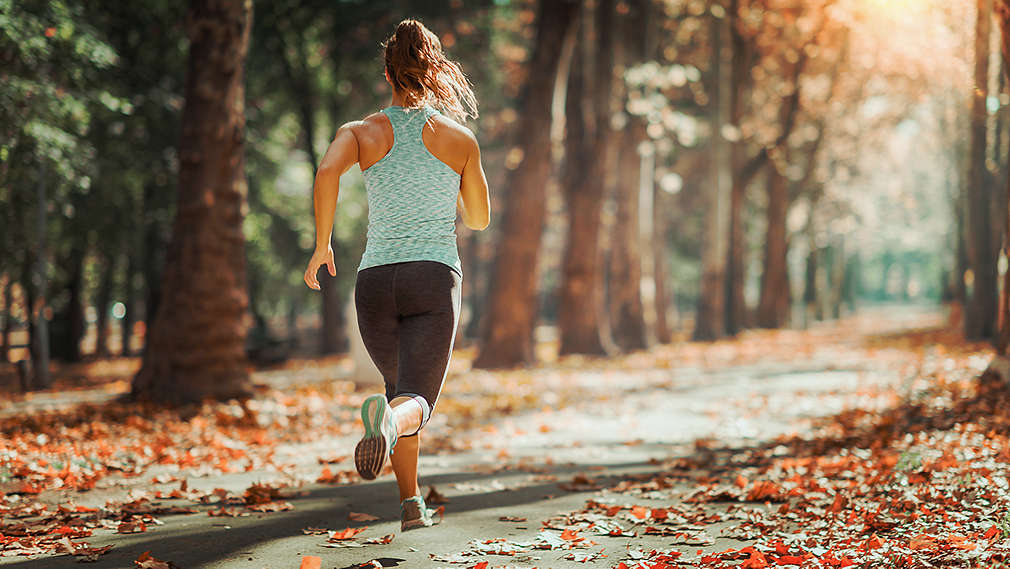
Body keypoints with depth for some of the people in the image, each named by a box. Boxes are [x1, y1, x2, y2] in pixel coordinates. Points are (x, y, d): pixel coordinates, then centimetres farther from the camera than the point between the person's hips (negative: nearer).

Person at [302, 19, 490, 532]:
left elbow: (327, 170, -17)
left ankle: (411, 504, 19)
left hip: (376, 278, 2)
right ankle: (388, 419, -50)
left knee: (401, 385, 25)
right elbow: (480, 219, 16)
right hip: (434, 278, -2)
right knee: (416, 402, -12)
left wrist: (322, 245, -6)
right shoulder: (460, 138, 6)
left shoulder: (362, 132, 6)